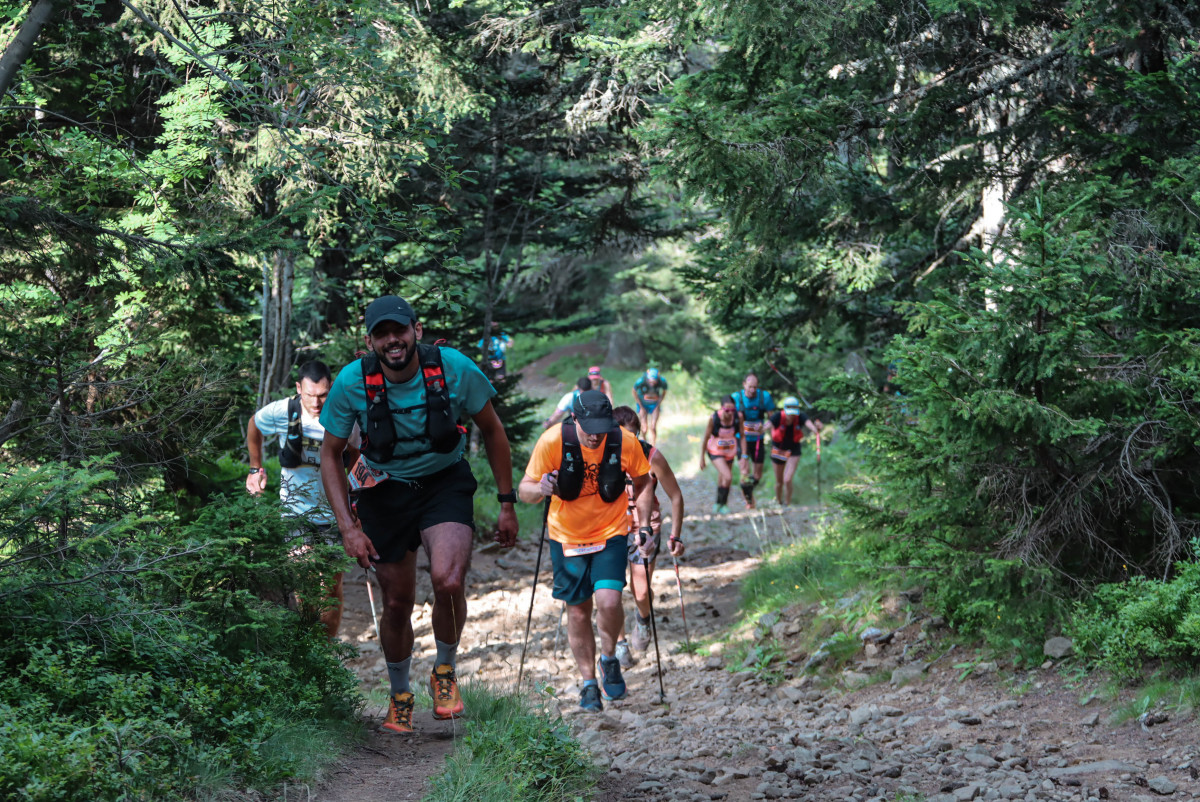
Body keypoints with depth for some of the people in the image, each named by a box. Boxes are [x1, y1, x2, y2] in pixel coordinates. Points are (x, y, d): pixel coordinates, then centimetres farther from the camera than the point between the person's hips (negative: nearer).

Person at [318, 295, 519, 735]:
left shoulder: (454, 368, -19)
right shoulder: (352, 382, -18)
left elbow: (492, 431, -3)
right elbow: (329, 455, -6)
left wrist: (507, 504, -1)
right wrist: (348, 527, -14)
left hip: (445, 484, -1)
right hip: (386, 491, 1)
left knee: (447, 581, -26)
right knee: (396, 604, 6)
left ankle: (445, 672, 2)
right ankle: (399, 696, 34)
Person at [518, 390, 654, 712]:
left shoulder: (625, 442, -16)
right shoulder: (552, 441, -20)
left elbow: (643, 482, 4)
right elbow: (525, 489, -11)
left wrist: (645, 526, -4)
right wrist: (541, 489, -34)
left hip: (611, 533, 0)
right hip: (567, 537, 1)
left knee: (608, 601, -19)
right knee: (578, 613, 6)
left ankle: (609, 658, 11)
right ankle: (589, 683, 24)